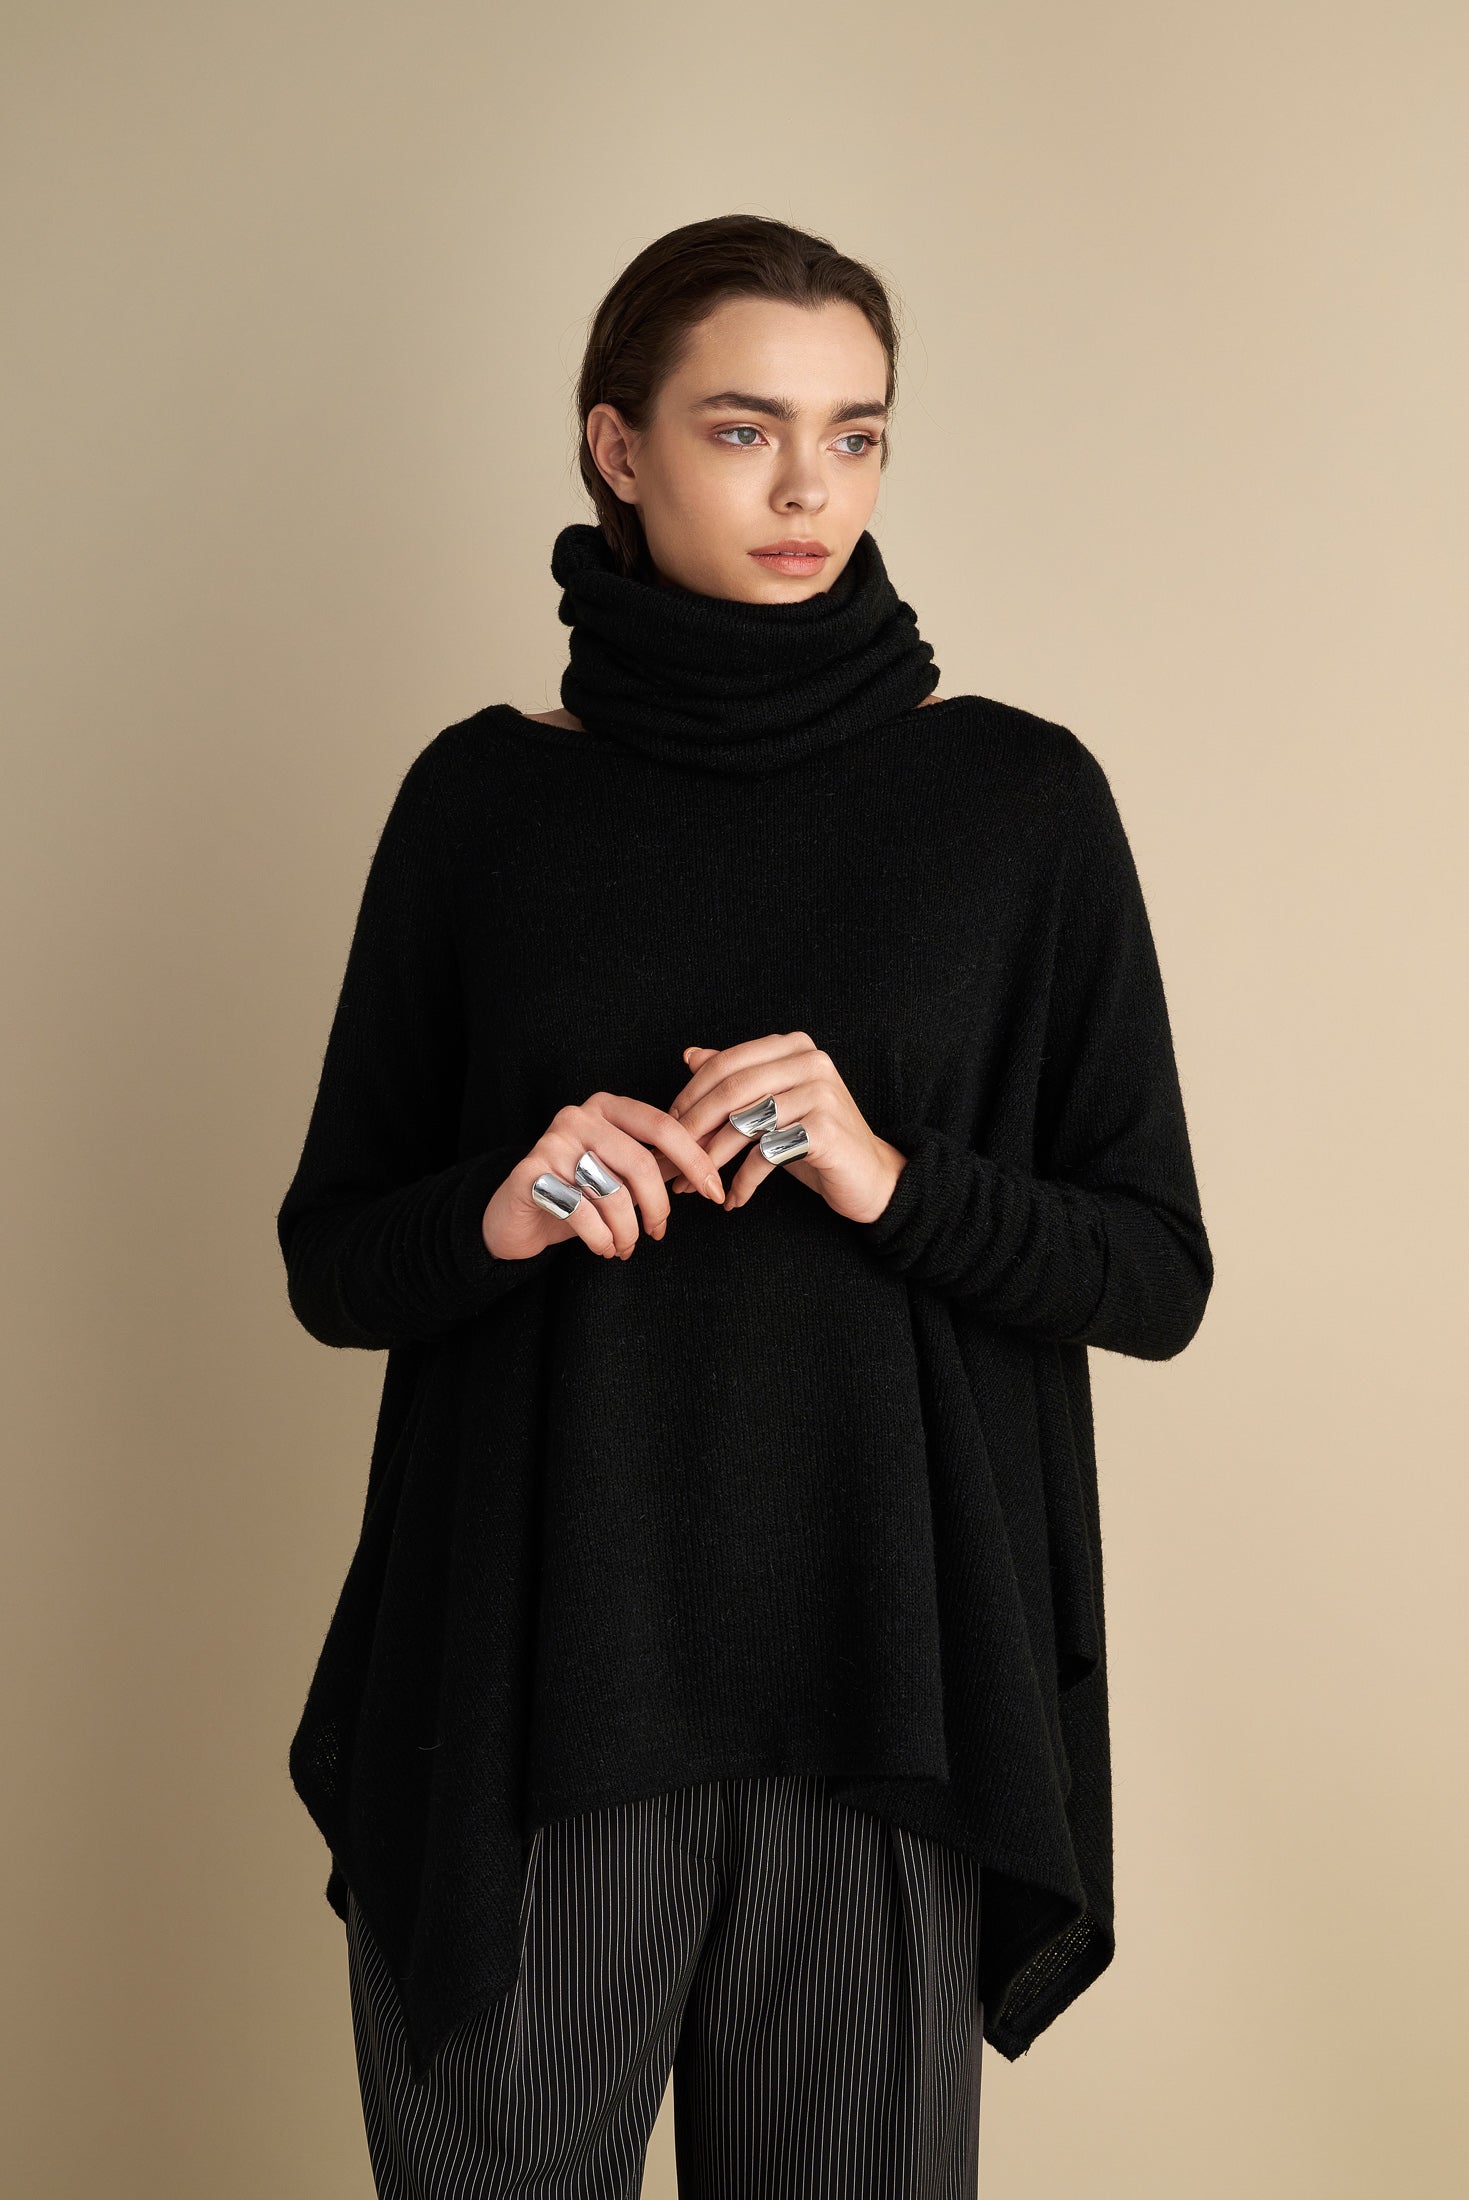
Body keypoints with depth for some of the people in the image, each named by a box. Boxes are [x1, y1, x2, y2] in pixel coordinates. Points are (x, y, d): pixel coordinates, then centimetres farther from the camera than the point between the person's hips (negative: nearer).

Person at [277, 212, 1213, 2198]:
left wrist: (893, 1177, -17)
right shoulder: (483, 800, 2)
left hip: (882, 1687, 0)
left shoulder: (1019, 800, 0)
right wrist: (498, 1211, -15)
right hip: (525, 1683, 1)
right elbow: (331, 1264, 6)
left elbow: (1156, 1275, 0)